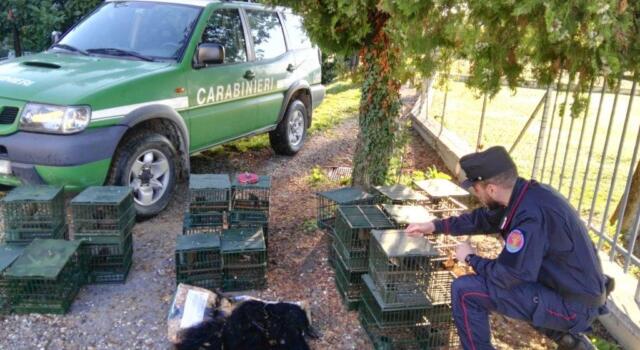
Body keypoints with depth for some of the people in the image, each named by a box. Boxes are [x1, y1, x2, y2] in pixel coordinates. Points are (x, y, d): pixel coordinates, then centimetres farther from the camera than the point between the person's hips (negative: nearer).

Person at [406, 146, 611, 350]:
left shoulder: (532, 214, -29)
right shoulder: (523, 194, 0)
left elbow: (506, 276, -23)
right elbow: (482, 219, 15)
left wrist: (470, 258, -5)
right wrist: (434, 226, 14)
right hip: (575, 289, 9)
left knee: (464, 291, -15)